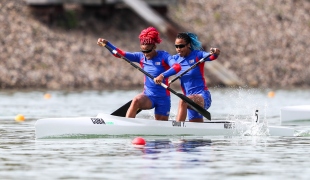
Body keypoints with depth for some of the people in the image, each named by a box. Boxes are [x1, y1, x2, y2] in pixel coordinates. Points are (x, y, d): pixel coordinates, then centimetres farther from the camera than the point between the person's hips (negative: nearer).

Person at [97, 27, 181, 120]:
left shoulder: (163, 56, -9)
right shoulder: (141, 57, 2)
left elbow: (177, 67, -26)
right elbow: (121, 54, -5)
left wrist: (163, 75, -44)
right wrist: (106, 43, -21)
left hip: (163, 98, -2)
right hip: (148, 95, 2)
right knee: (136, 101, -32)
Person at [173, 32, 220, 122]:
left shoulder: (197, 55, -6)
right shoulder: (176, 58, 9)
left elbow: (211, 57, -23)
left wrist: (215, 53, -46)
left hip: (203, 96, -7)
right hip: (190, 98, 7)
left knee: (183, 101, -37)